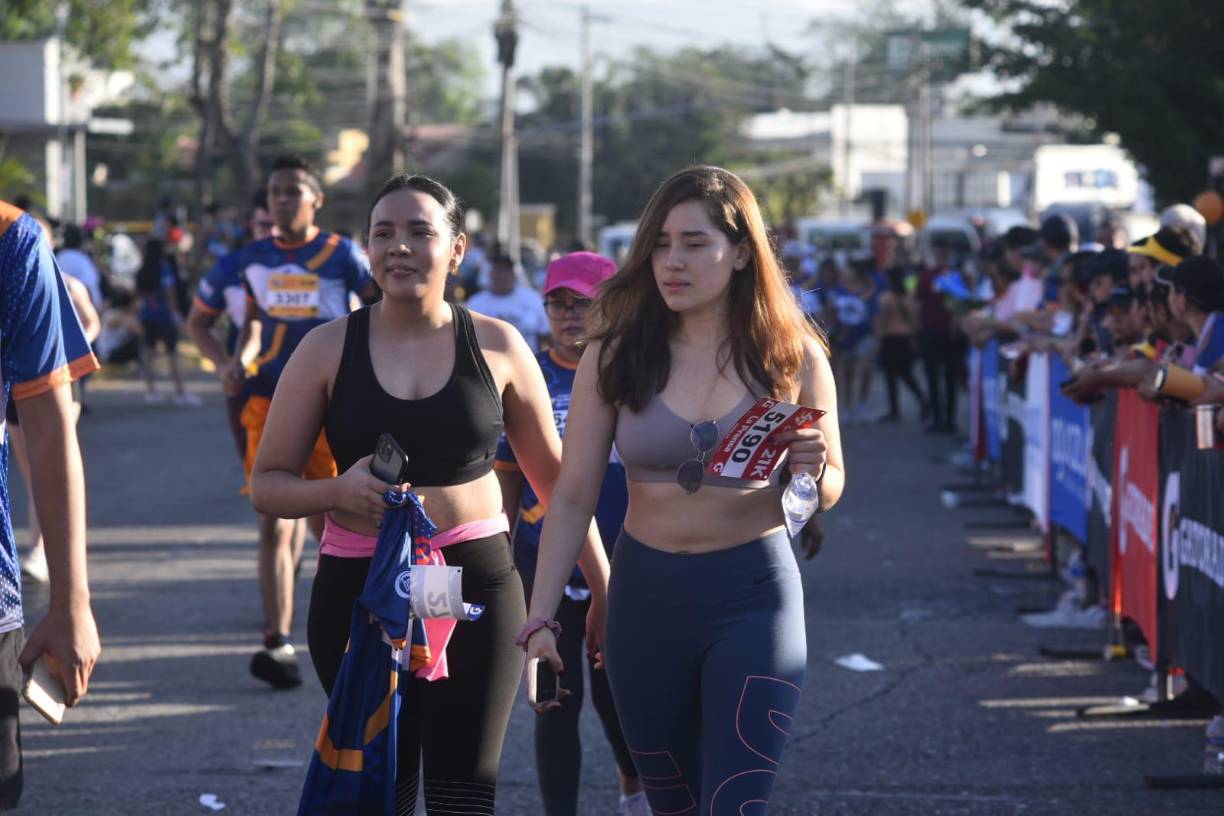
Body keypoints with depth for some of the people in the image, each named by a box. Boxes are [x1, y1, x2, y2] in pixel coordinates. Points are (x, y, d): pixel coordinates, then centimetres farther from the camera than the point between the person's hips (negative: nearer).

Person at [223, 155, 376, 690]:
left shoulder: (341, 255, -3)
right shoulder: (255, 259, 8)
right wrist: (241, 361, 4)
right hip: (270, 399, 2)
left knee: (327, 521, 6)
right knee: (275, 525, -8)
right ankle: (278, 643, -12)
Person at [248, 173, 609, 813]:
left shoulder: (497, 346, 4)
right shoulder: (329, 349, 2)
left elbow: (554, 478, 13)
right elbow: (267, 485, 3)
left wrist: (601, 588, 13)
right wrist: (338, 491, -17)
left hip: (476, 584, 0)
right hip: (358, 591, 0)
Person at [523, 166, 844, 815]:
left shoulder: (794, 359, -3)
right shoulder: (614, 357, -2)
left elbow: (830, 491, 9)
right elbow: (572, 496, 1)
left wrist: (812, 471, -15)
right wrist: (539, 619, -4)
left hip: (752, 597, -2)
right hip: (646, 595, 2)